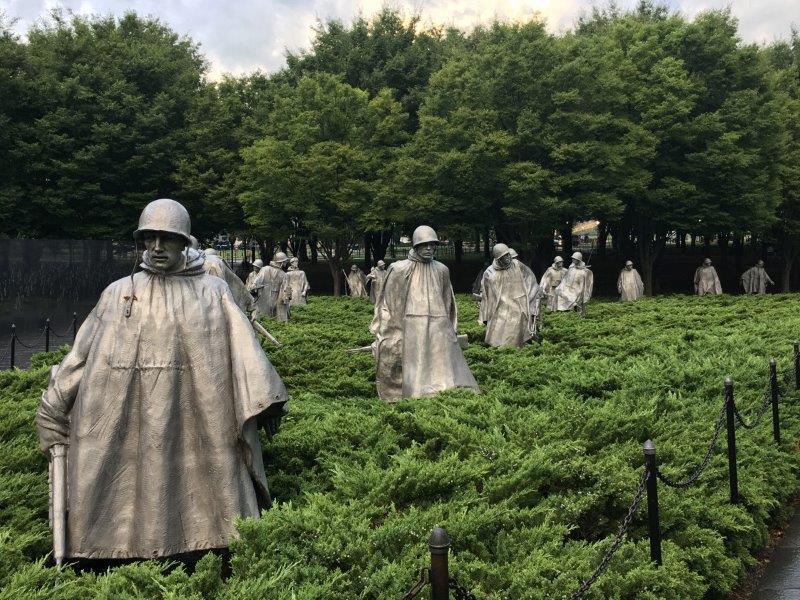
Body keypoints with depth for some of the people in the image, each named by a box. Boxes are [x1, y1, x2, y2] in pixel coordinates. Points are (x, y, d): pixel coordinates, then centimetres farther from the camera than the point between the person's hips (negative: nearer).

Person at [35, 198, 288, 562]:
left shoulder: (212, 292, 3)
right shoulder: (118, 293, 9)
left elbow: (242, 347, -3)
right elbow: (83, 352, 12)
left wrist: (263, 403, -12)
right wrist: (54, 407, 10)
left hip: (194, 420, -2)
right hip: (126, 426, 2)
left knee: (192, 496, 3)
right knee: (128, 492, 5)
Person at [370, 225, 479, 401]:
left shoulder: (441, 270, 10)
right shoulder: (399, 270, 0)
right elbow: (389, 302, 4)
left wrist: (448, 330, 23)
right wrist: (385, 336, 3)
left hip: (438, 328, 3)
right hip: (413, 329, -3)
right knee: (416, 368, -4)